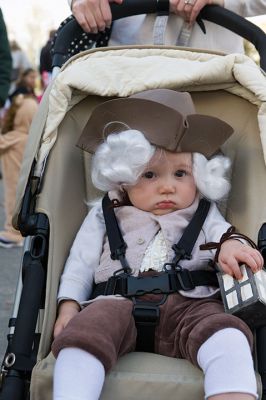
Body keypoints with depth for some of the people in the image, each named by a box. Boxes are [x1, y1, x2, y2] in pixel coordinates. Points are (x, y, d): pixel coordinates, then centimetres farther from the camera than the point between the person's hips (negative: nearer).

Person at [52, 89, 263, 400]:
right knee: (83, 330, -34)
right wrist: (68, 304, 4)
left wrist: (231, 244, -16)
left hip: (188, 305, 0)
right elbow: (81, 263, 20)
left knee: (226, 334, -33)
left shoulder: (204, 214, 23)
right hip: (118, 302, 0)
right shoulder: (105, 215, 21)